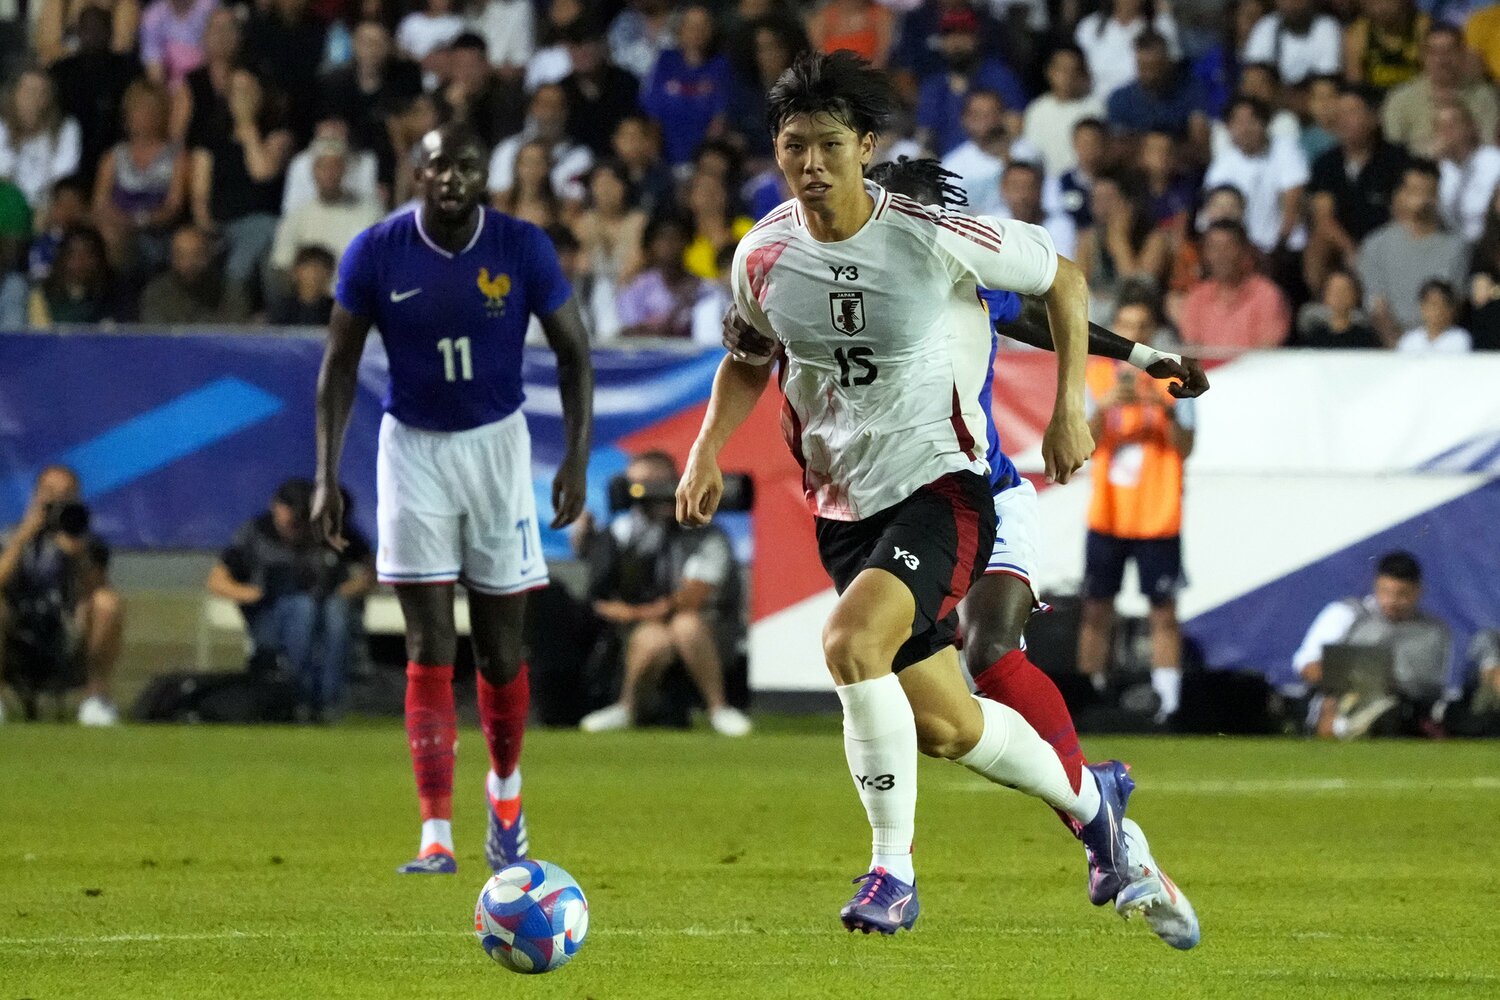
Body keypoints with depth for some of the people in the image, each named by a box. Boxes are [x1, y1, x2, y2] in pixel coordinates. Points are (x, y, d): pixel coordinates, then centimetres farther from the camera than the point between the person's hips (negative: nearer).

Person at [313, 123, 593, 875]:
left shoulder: (523, 249, -10)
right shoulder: (377, 251, -10)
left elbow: (573, 353, 0)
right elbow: (340, 366, -2)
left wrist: (576, 459, -8)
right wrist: (326, 476, -7)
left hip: (497, 445, 0)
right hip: (413, 446, 0)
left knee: (500, 645, 4)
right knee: (429, 648, -8)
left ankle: (505, 786, 32)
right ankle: (437, 835, -9)